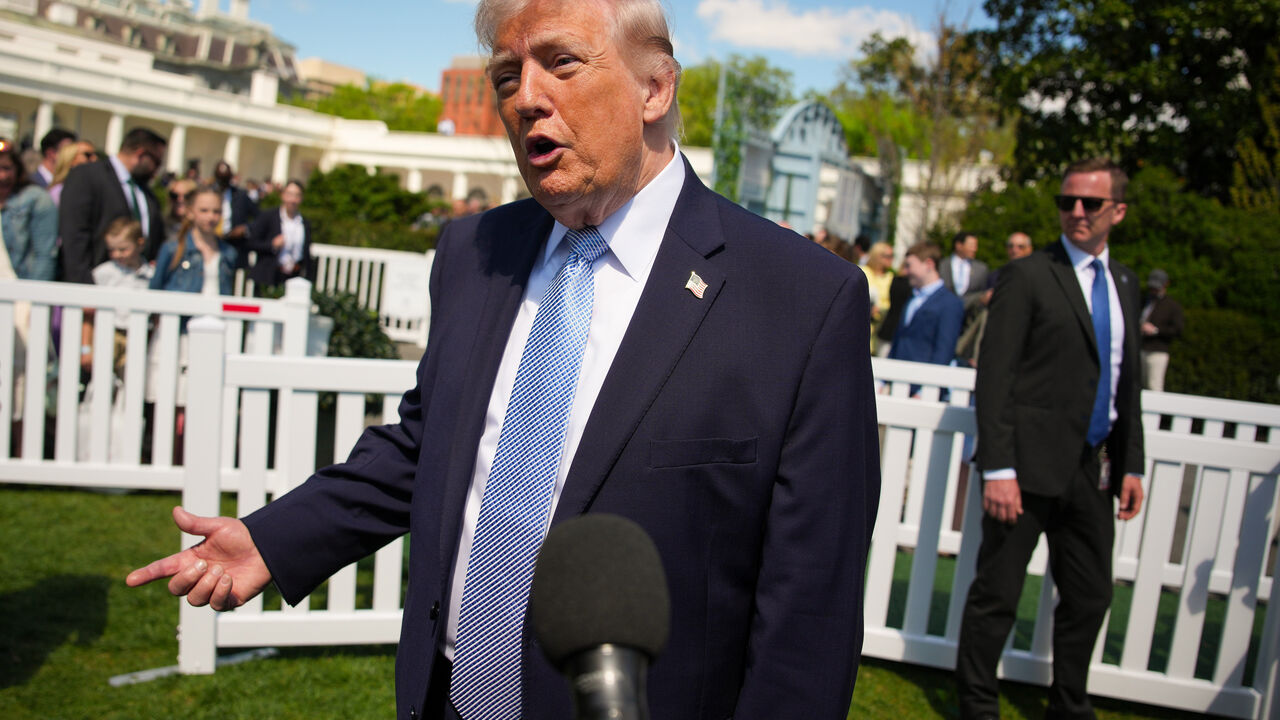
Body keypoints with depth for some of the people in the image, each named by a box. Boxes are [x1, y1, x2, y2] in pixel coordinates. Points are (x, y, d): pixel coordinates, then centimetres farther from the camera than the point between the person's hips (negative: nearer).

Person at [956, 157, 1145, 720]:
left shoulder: (1123, 283, 14)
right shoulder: (1027, 276, -7)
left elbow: (1126, 381, 19)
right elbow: (994, 378, -12)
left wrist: (1131, 464, 13)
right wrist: (997, 468, -19)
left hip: (1094, 468, 7)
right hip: (1032, 463, -6)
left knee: (1090, 597, 15)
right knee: (996, 595, 3)